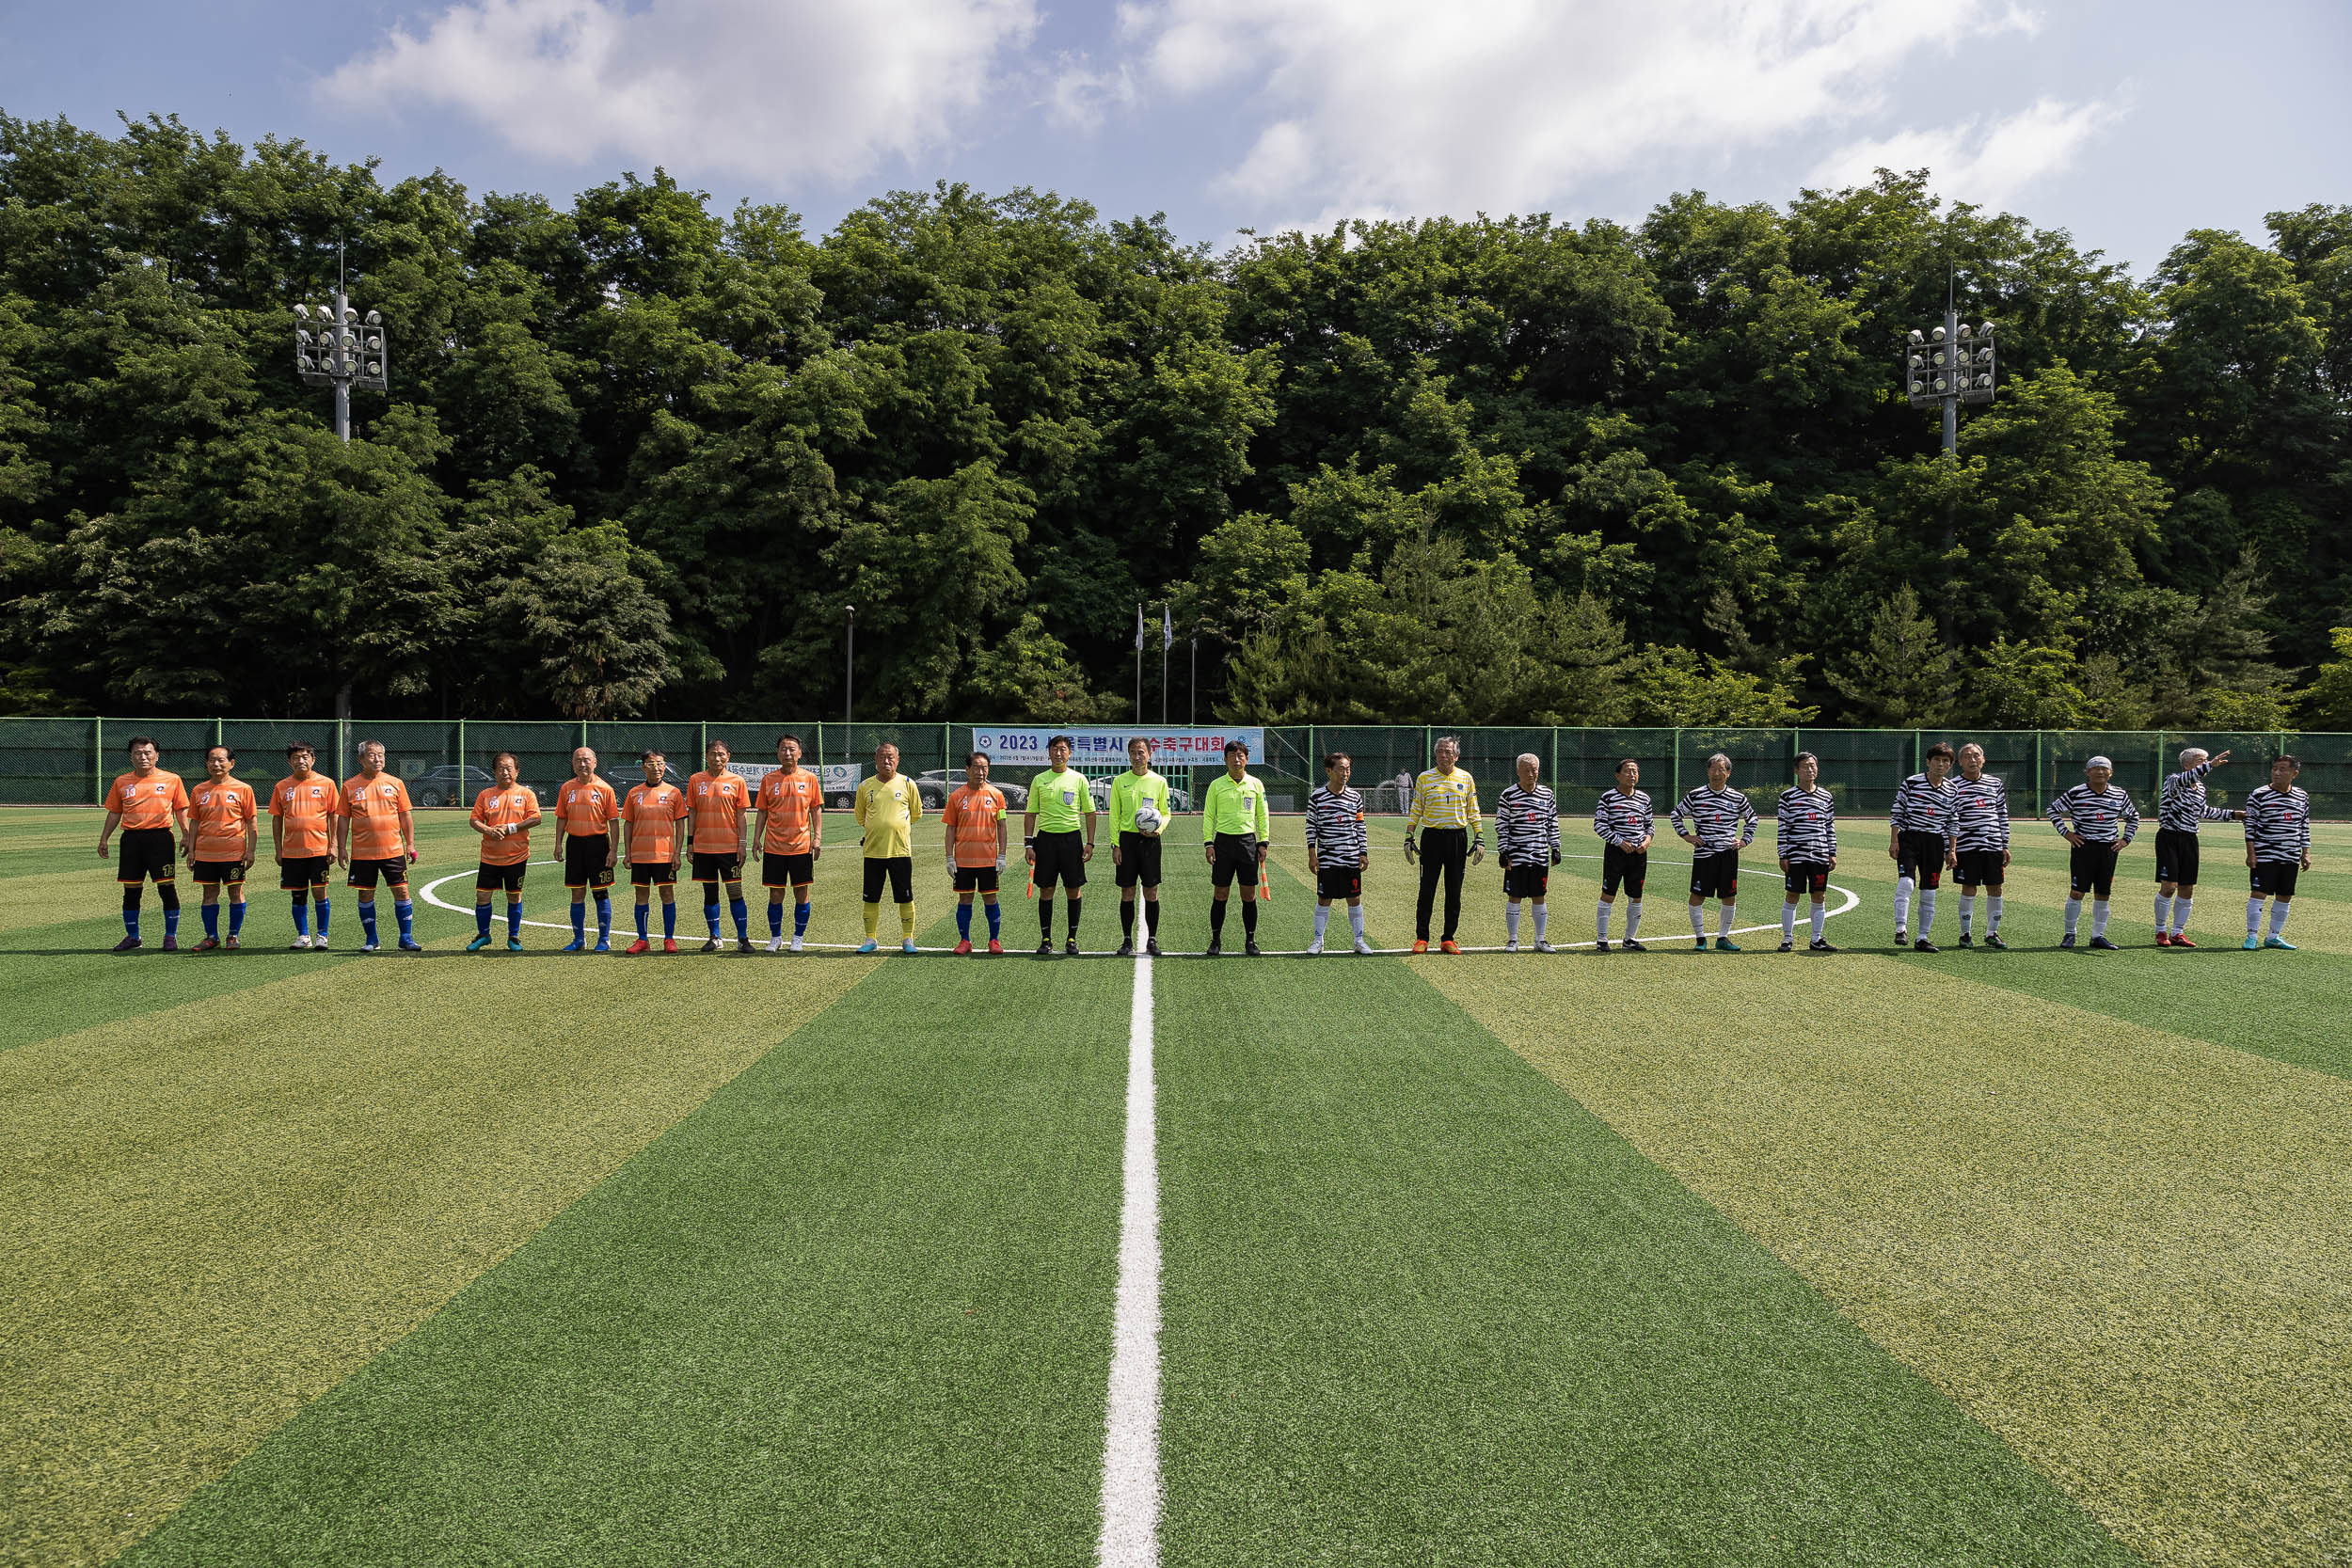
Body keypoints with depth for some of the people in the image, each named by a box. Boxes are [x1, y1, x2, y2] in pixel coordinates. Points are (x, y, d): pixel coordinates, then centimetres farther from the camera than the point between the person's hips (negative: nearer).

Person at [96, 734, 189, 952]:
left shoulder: (172, 780, 4)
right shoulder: (121, 782, 11)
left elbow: (181, 810, 6)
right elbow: (114, 812, 15)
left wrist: (186, 836, -3)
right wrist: (104, 839, 10)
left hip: (161, 838, -3)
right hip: (131, 839, 3)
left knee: (167, 888, -4)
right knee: (131, 890, 7)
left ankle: (171, 936, 6)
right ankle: (132, 937, 19)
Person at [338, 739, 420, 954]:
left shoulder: (395, 783, 5)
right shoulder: (350, 786, 3)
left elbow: (405, 815, 7)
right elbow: (343, 819, 5)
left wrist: (410, 844, 2)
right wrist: (341, 848, -1)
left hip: (393, 850, 0)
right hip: (362, 853, 0)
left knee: (401, 891, -1)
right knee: (365, 895, 5)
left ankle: (406, 938, 8)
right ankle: (371, 940, 17)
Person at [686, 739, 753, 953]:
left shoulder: (737, 781, 1)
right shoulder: (696, 780, 6)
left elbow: (741, 815, 1)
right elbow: (692, 813, 8)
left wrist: (742, 843, -4)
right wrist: (690, 842, 4)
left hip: (730, 847, -2)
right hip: (703, 847, 2)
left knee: (735, 892, -4)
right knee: (710, 893, 8)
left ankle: (743, 938, 3)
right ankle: (714, 938, 17)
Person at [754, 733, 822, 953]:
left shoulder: (810, 779, 1)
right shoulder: (768, 779, 4)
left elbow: (816, 810, 4)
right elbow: (762, 811, 9)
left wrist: (817, 837, -4)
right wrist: (757, 837, 1)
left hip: (801, 846, -1)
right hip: (773, 846, 1)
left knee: (801, 894, 4)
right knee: (775, 894, 5)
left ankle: (798, 938, 16)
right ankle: (775, 937, 18)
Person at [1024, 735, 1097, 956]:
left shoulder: (1078, 780, 3)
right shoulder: (1039, 780, 6)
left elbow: (1090, 813, 6)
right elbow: (1030, 814, 8)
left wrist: (1090, 843, -1)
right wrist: (1028, 843, 0)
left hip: (1071, 838, -1)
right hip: (1045, 838, 1)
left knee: (1074, 890, 1)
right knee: (1045, 891, 2)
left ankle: (1071, 938, 13)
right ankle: (1045, 939, 11)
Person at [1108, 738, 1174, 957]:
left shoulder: (1159, 782, 4)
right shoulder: (1120, 781, 5)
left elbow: (1165, 813, 10)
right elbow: (1114, 815, 6)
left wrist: (1158, 829, -11)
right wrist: (1115, 844, -2)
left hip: (1150, 840, 0)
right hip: (1127, 839, 0)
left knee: (1151, 892, 1)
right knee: (1127, 893, 2)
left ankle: (1152, 939, 10)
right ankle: (1127, 940, 11)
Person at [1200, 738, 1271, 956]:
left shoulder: (1255, 784, 6)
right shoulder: (1216, 785, 3)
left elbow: (1263, 816, 11)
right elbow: (1208, 816, 4)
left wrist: (1263, 843, 4)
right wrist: (1208, 843, -4)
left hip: (1248, 840, 1)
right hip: (1223, 841, -1)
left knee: (1249, 894, 2)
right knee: (1220, 893, 1)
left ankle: (1250, 940, 11)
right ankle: (1216, 940, 11)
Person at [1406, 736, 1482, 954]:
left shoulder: (1466, 778, 7)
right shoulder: (1424, 778, 4)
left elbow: (1473, 812, 10)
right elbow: (1415, 811, 7)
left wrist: (1479, 839, 3)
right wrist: (1409, 838, 1)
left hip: (1458, 838, 1)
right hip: (1432, 837, -1)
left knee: (1454, 892, 5)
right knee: (1427, 890, -1)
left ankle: (1448, 939, 13)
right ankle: (1421, 938, 8)